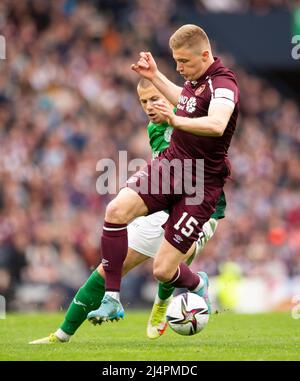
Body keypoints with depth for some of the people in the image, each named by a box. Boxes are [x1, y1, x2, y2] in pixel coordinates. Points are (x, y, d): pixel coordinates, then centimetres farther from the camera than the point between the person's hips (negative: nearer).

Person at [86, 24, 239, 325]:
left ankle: (198, 284, 31)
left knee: (163, 271, -7)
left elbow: (217, 125, -42)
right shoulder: (195, 78, 8)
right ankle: (111, 300, -14)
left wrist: (177, 120, -56)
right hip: (170, 163, 7)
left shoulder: (222, 84, -19)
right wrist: (155, 77, 30)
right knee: (117, 210, -21)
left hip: (200, 184, -7)